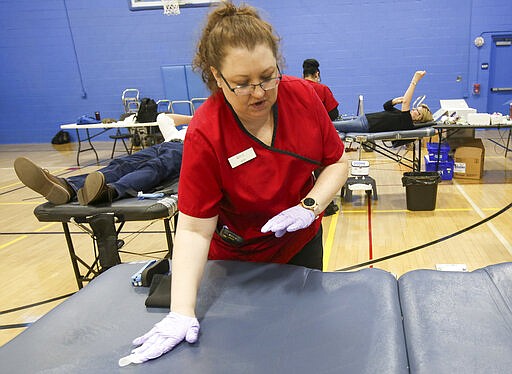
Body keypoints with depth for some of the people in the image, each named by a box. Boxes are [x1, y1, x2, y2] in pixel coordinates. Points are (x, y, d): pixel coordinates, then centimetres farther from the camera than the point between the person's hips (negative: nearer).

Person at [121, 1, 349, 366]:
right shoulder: (205, 134, -27)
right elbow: (194, 228, -25)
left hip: (303, 242, 4)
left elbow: (337, 162, -6)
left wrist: (309, 207, -23)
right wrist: (182, 312, -30)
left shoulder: (303, 95, -17)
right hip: (239, 258, -3)